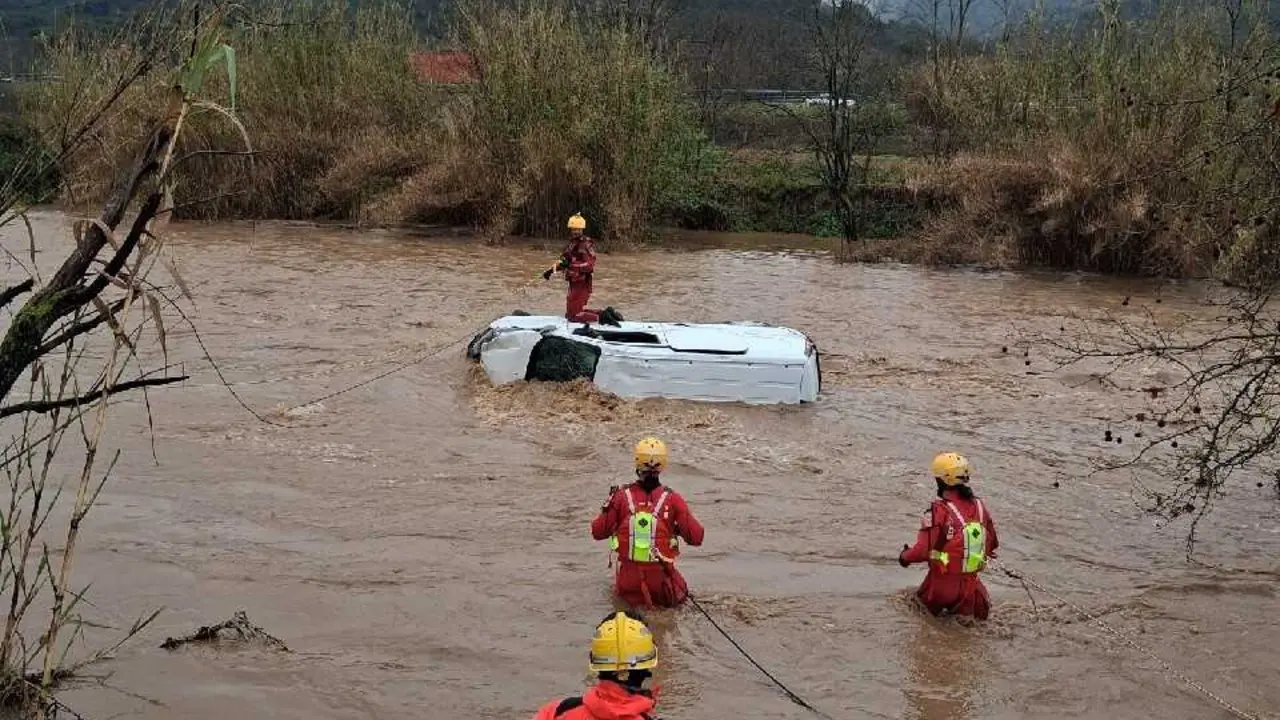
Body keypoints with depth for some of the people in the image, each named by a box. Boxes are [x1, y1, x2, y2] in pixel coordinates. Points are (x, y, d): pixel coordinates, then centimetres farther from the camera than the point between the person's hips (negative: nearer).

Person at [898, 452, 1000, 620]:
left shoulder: (939, 511, -19)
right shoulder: (979, 506, -1)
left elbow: (923, 551, -19)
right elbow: (993, 543, 11)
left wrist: (904, 556, 1)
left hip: (943, 583, -4)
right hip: (971, 583, 4)